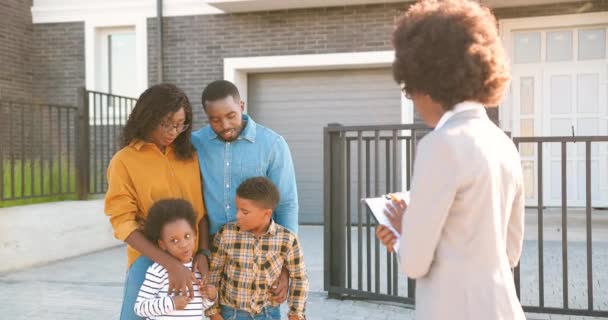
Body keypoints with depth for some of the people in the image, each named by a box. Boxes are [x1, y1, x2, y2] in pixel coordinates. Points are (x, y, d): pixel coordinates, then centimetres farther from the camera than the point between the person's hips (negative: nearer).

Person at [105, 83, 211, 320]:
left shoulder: (189, 155, 6)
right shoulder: (124, 161, -5)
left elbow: (202, 208, 9)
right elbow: (124, 223, -10)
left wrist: (203, 253, -6)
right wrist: (171, 264, -20)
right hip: (149, 260, -3)